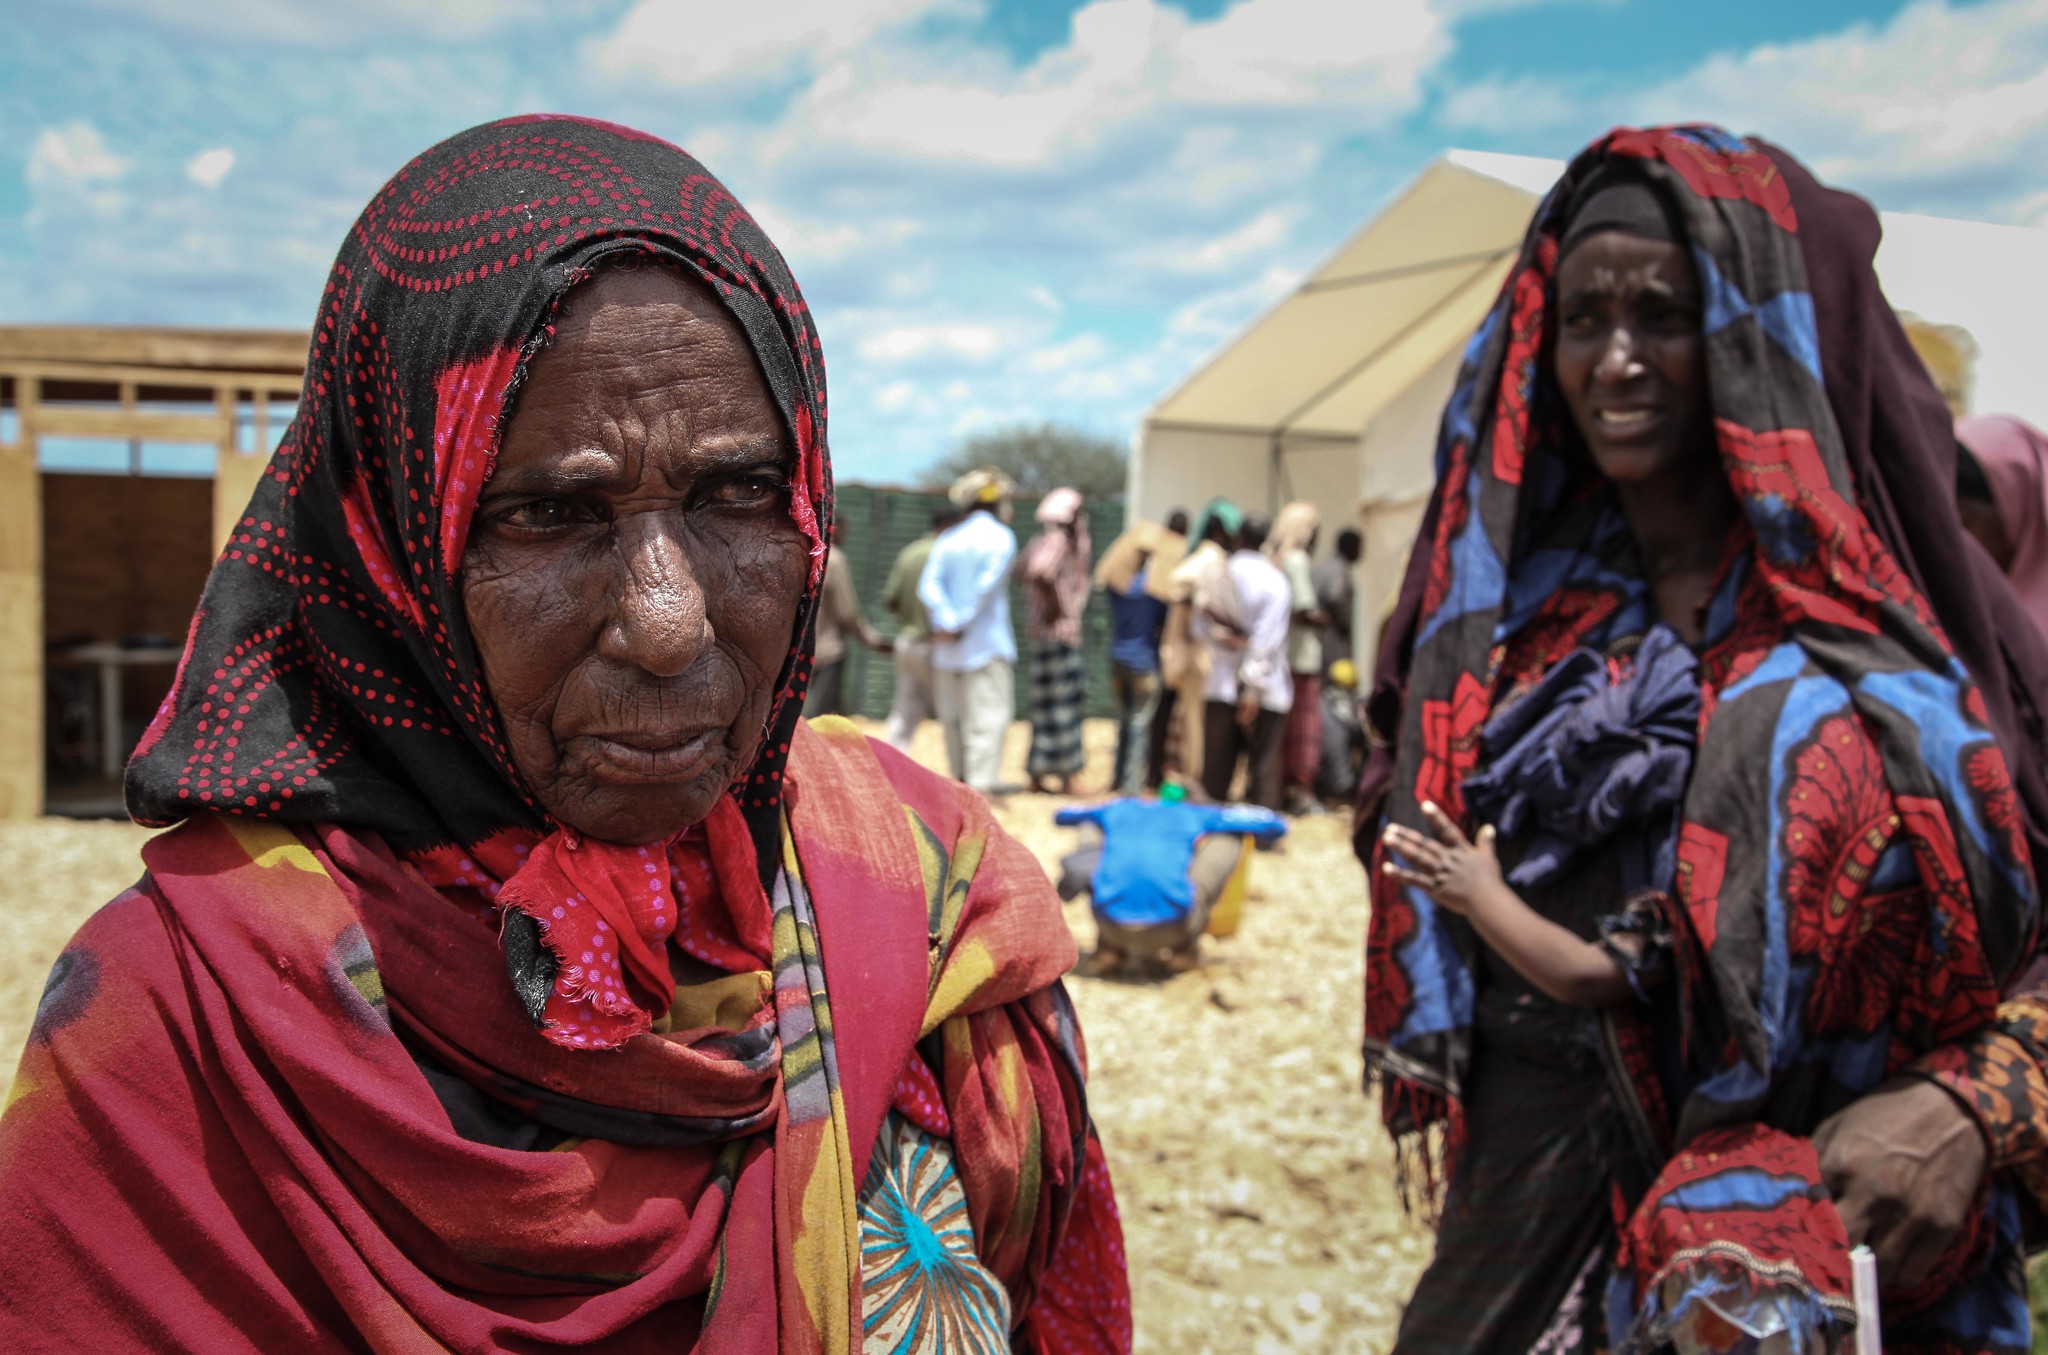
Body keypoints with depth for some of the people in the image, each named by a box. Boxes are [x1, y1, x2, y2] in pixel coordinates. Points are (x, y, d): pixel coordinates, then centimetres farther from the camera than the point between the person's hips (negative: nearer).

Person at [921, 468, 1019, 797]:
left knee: (953, 718, 14)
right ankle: (982, 784, -13)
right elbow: (987, 586, -16)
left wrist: (949, 623, -13)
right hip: (987, 645, -6)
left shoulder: (947, 538, 11)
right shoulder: (1001, 537, -4)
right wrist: (962, 626, -11)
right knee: (988, 717, -6)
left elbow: (929, 587, -4)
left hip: (947, 653, 6)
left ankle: (960, 781, 22)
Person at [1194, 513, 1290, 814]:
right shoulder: (1276, 581, -7)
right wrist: (1254, 688, -14)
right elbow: (1267, 638, -13)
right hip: (1266, 690, -3)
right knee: (1264, 766, 0)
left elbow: (1200, 627, 1)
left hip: (1222, 684, 3)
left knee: (1217, 767, 8)